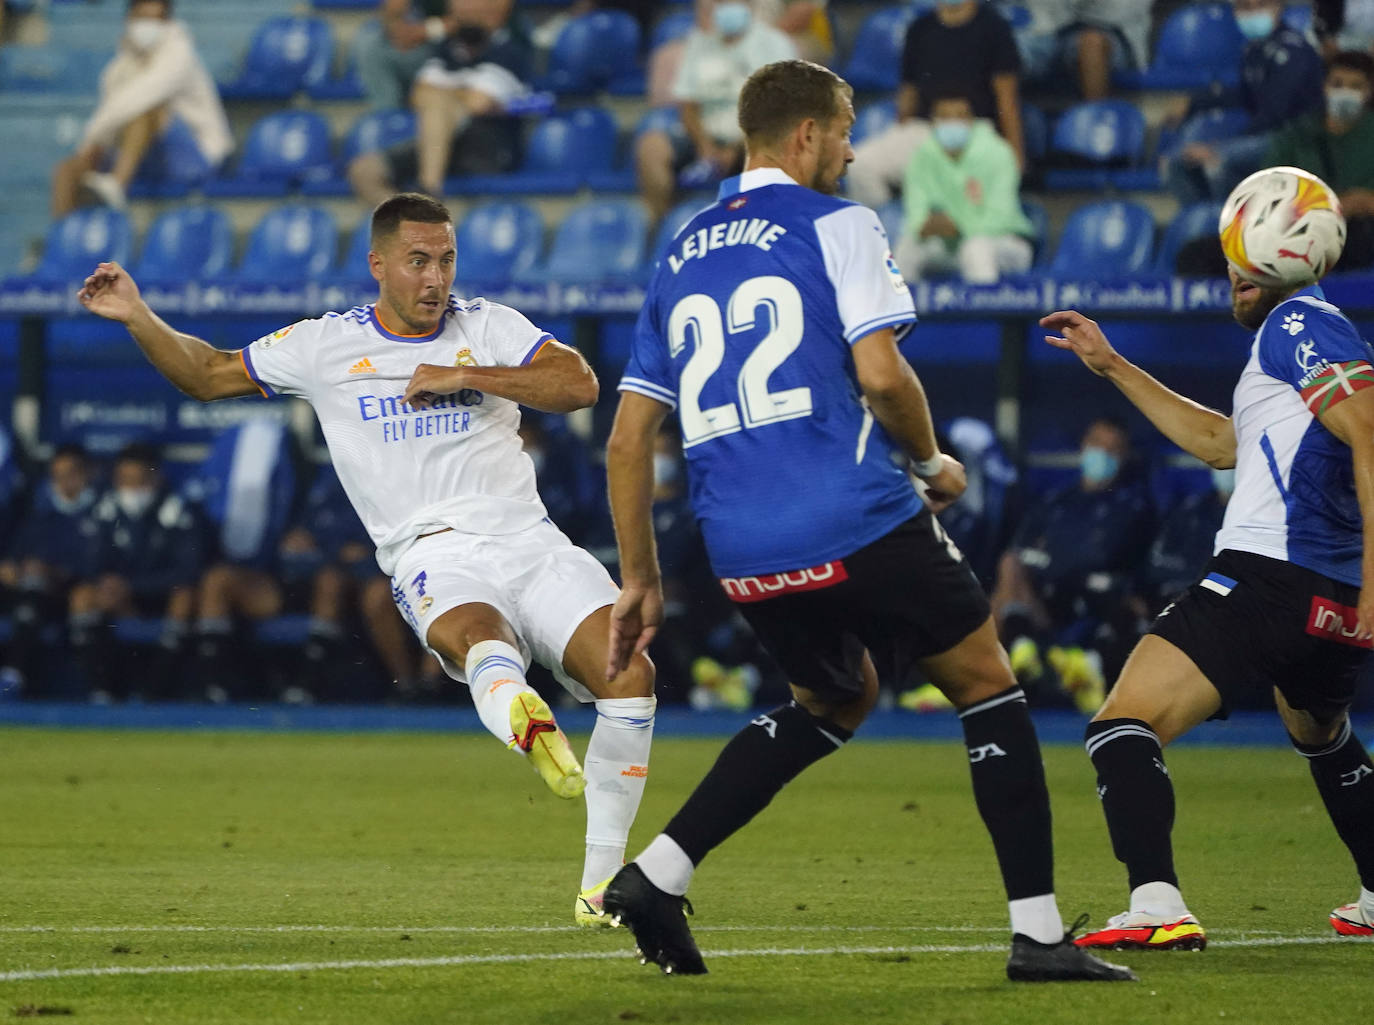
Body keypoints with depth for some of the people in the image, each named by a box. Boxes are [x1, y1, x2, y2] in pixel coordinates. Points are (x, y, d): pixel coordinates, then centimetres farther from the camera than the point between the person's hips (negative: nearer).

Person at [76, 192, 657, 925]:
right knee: (475, 633, -38)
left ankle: (602, 879, -7)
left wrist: (465, 376, -7)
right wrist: (137, 317, 7)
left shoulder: (489, 328, 14)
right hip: (434, 552, -2)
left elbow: (578, 385, 0)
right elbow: (206, 375, 21)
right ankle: (527, 727, -76)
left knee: (629, 671, -17)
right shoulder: (326, 346, 12)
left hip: (528, 537, 3)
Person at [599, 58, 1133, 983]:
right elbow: (880, 374, -12)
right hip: (858, 524, -6)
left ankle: (657, 874, 13)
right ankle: (1038, 933, 4)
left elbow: (629, 438, 16)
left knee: (837, 699, 28)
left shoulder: (680, 259, 18)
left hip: (743, 553, 6)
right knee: (986, 682, 10)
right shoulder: (835, 225, 0)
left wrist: (641, 579, 21)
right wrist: (931, 461, 6)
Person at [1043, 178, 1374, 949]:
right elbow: (1220, 442, 37)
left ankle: (1157, 907, -32)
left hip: (1271, 577, -10)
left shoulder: (1299, 324, -4)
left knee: (1124, 726, -14)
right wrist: (1113, 367, 37)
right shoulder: (1309, 334, 26)